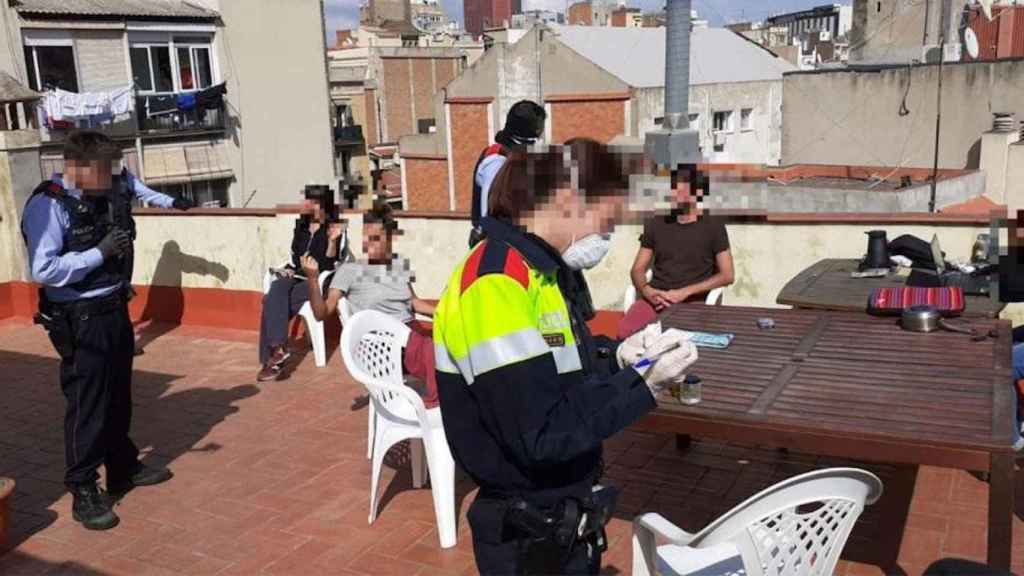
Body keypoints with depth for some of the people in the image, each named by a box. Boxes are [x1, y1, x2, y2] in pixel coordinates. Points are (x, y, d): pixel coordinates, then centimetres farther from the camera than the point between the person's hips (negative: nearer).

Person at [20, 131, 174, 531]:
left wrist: (120, 250, 1)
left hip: (114, 312, 8)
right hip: (80, 321, -8)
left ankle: (124, 469, 37)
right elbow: (43, 270, -24)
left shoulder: (98, 200, 7)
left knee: (118, 399, 20)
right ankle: (84, 493, 14)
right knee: (86, 407, 1)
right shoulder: (47, 206, -16)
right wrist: (101, 252, -22)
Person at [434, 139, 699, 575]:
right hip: (529, 537, -9)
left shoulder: (539, 273, 6)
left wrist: (619, 360, -2)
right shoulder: (497, 285, -25)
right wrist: (644, 383, -22)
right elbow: (541, 436, -26)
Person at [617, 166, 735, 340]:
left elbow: (727, 275, 1)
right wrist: (646, 290, -10)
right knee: (624, 330, -29)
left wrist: (685, 292, -11)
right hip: (654, 298, 2)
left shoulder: (713, 227, 6)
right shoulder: (655, 225, 15)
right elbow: (637, 269, 14)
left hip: (693, 301, -2)